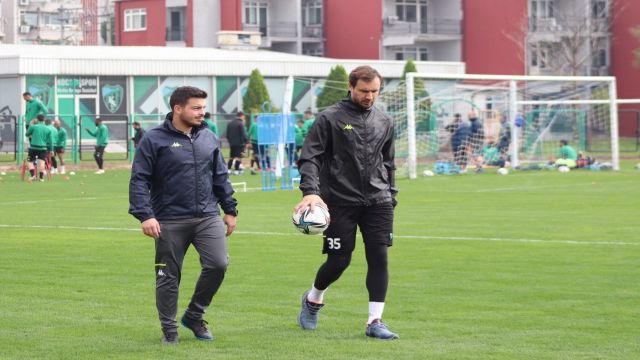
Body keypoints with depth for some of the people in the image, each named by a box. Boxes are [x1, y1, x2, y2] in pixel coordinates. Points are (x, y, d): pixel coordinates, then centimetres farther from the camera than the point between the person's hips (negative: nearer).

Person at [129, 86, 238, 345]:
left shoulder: (208, 138, 10)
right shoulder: (154, 139, -6)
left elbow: (221, 177, 19)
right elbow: (139, 180, -9)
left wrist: (230, 210, 16)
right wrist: (145, 216, -18)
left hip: (208, 217, 4)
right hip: (170, 221, -4)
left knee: (218, 264, -9)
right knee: (168, 276, 3)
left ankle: (194, 315, 12)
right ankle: (169, 329, 19)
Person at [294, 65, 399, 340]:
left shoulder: (384, 122, 11)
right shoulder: (330, 118, -4)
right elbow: (309, 157, -9)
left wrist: (391, 197, 16)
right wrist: (310, 191, -22)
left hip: (377, 202, 4)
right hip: (340, 202, -4)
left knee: (379, 258, -5)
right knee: (339, 260, 0)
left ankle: (375, 321, 0)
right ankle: (313, 299, 30)